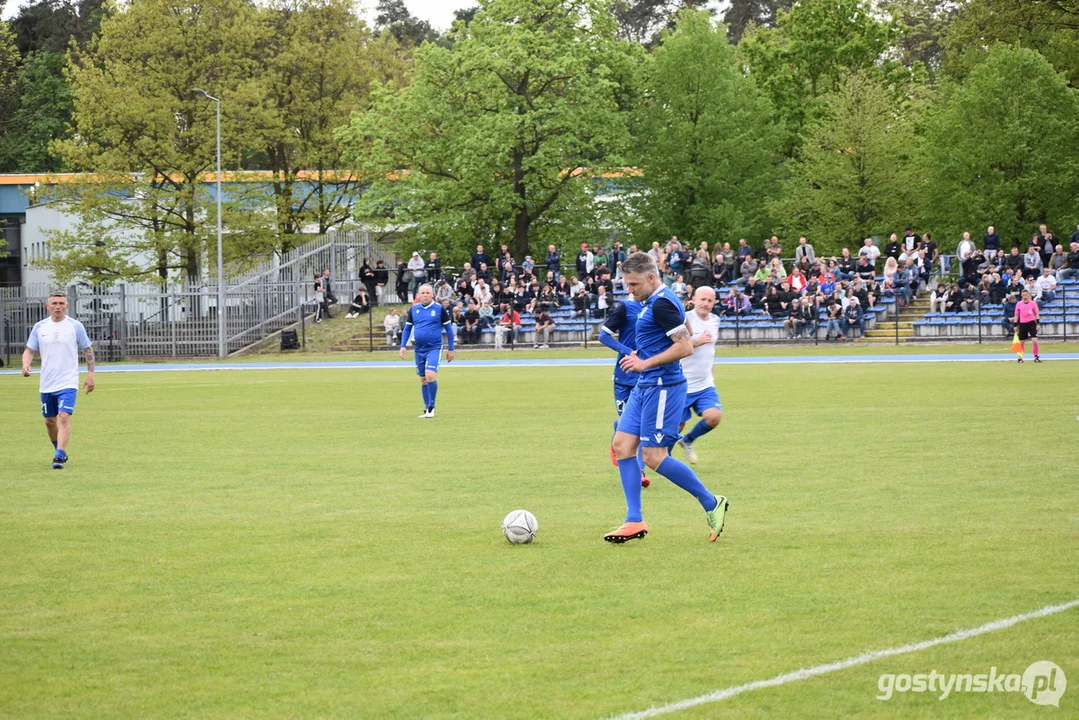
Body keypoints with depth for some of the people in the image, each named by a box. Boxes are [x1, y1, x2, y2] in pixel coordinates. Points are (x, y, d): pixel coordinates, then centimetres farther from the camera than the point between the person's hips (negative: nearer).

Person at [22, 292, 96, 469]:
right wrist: (26, 364, -13)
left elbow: (88, 350, 6)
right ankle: (60, 452, 33)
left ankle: (59, 457, -24)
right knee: (50, 421, 12)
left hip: (68, 383, -4)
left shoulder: (75, 326, -2)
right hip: (46, 384, 4)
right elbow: (29, 350, 8)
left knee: (64, 417, -19)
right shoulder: (39, 327, 4)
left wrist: (90, 374, 0)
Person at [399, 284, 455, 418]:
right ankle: (427, 409, 18)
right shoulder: (413, 309, 6)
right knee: (423, 379, 8)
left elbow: (449, 329, 2)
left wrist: (450, 349, 1)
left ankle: (431, 407, -7)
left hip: (434, 348, -4)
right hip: (419, 349, 4)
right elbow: (407, 328, 13)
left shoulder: (439, 309, -4)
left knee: (430, 375, -20)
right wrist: (403, 346, 2)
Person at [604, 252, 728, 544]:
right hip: (645, 387, 11)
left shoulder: (662, 304, -17)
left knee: (654, 457, -9)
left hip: (662, 388, -11)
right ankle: (634, 521, 6)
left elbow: (685, 347, -24)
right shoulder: (654, 302, 14)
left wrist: (645, 363, -19)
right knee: (622, 445, 5)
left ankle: (711, 504, 3)